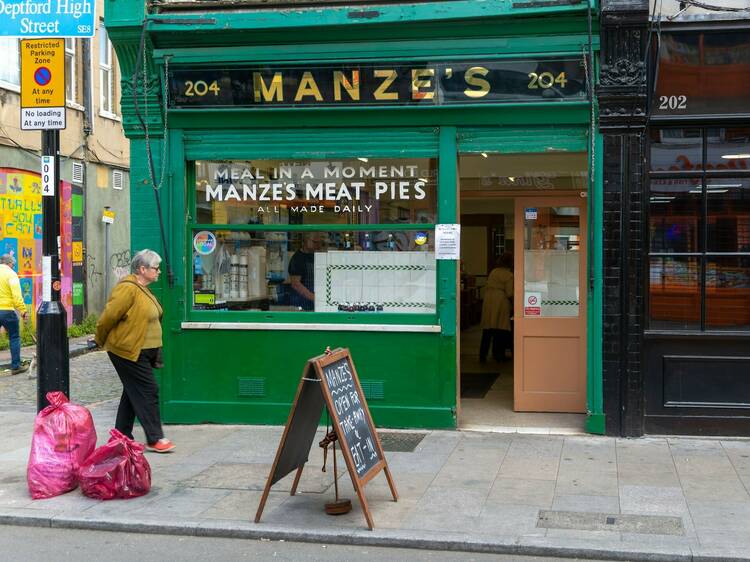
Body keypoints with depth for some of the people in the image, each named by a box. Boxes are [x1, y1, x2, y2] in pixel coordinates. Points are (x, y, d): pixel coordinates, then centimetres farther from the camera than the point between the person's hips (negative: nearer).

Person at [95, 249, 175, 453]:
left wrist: (156, 352, 19)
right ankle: (154, 439, -4)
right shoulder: (127, 289, -18)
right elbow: (109, 316, -17)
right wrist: (100, 341, -4)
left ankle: (122, 436, 23)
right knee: (147, 391, -8)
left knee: (133, 393, 14)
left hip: (143, 352, 10)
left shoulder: (143, 290, 14)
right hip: (127, 351, -10)